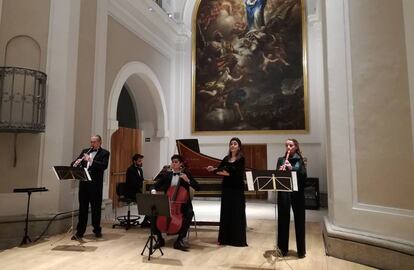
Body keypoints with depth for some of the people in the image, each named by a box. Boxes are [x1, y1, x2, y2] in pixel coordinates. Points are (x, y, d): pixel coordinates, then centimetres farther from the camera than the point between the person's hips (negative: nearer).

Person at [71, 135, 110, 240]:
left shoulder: (104, 153, 2)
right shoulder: (85, 151, 15)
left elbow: (104, 166, -14)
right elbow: (73, 163, 12)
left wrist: (91, 160, -25)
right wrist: (75, 163, -12)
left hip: (96, 184, -3)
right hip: (84, 183, 3)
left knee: (96, 208, 6)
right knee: (82, 208, 6)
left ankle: (97, 230, 22)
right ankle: (80, 232, 13)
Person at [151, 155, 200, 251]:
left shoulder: (186, 173, 1)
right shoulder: (167, 174, 9)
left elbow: (197, 187, -5)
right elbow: (156, 185, 6)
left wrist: (188, 180, -20)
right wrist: (153, 190, -18)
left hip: (182, 202, -2)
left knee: (189, 213, -32)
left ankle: (180, 239, -19)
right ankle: (159, 238, -3)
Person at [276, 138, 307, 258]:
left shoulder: (300, 160, 4)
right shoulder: (281, 159, 9)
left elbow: (304, 175, -9)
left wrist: (292, 168, -21)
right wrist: (280, 171, -19)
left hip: (297, 192, -1)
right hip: (284, 192, 2)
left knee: (299, 220, 5)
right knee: (283, 219, 6)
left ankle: (301, 250, 16)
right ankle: (283, 248, 18)